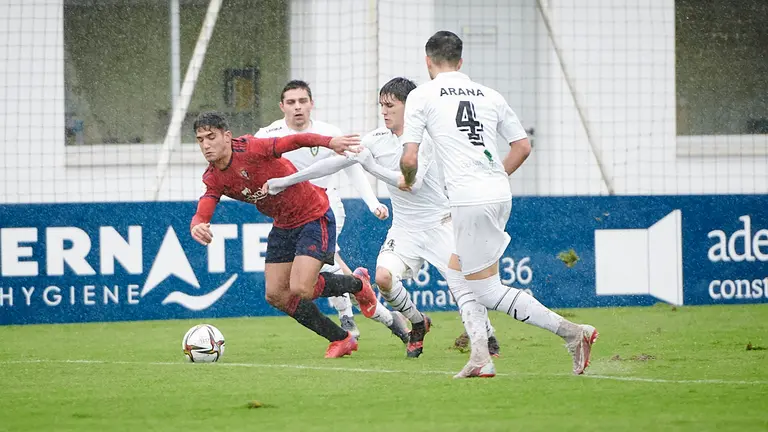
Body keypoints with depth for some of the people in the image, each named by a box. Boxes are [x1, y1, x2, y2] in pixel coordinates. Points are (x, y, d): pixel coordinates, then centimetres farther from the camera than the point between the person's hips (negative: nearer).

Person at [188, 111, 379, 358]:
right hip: (283, 226, 8)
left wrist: (330, 142, -52)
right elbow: (202, 215, -14)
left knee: (300, 289, -18)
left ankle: (357, 284, 12)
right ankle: (341, 340, 18)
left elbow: (295, 141, -33)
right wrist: (197, 227, -40)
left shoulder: (251, 150, -25)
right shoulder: (213, 178, -5)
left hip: (313, 217, -8)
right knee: (275, 296, 4)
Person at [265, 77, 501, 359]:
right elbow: (335, 163, 3)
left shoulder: (425, 137, -14)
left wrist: (372, 166, -28)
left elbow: (413, 182, -25)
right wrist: (286, 181, 2)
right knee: (383, 276, -20)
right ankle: (418, 324, 7)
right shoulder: (378, 139, 1)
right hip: (404, 228, 4)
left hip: (438, 224, -4)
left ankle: (488, 339, 10)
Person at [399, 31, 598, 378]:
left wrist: (408, 181, 17)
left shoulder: (422, 96, 0)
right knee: (457, 272, 21)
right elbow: (523, 147, 17)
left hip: (470, 200, -7)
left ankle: (572, 332, -8)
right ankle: (480, 356, 10)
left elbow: (409, 158, -5)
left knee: (486, 289, 0)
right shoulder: (490, 96, 15)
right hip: (499, 195, 7)